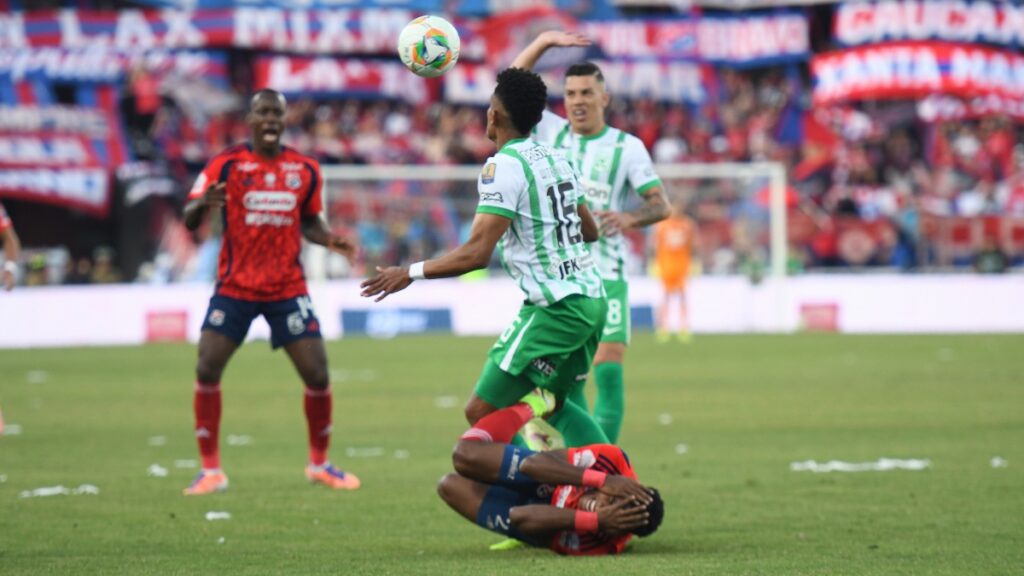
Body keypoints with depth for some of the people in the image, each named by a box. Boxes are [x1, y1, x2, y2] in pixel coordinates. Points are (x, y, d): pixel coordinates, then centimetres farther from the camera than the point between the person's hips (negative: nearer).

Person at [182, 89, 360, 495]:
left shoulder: (305, 169, 3)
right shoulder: (227, 164, -6)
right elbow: (189, 221, -10)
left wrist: (330, 240, -4)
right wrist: (200, 205, -33)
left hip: (288, 289, 2)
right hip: (234, 288, -2)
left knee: (317, 375, -3)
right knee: (207, 370, -11)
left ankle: (319, 464, 18)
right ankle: (211, 470, 1)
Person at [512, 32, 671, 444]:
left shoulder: (627, 146, 0)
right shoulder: (551, 132, 7)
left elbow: (661, 204, -5)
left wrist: (629, 218, -26)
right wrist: (544, 42, -8)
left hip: (605, 275, -2)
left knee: (609, 371, -12)